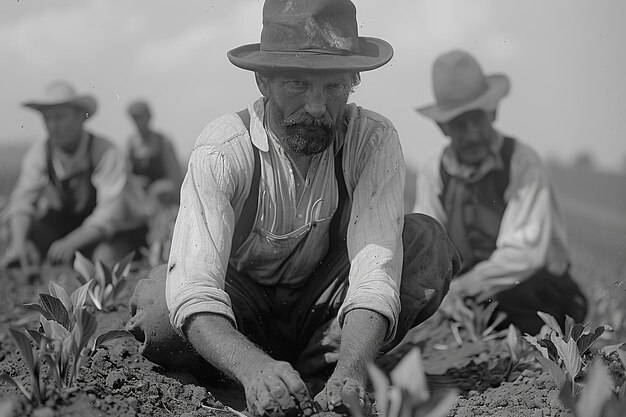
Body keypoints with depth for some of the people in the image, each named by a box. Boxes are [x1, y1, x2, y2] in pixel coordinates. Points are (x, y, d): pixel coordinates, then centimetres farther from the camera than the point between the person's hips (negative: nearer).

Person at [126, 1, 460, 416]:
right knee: (158, 314, -34)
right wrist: (253, 367, -58)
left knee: (428, 242, -22)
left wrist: (351, 367, -52)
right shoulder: (221, 151, -27)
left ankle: (320, 371, -14)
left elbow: (375, 266, -32)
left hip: (323, 304, 2)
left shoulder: (374, 141, -21)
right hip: (239, 306, -1)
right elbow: (194, 289, -38)